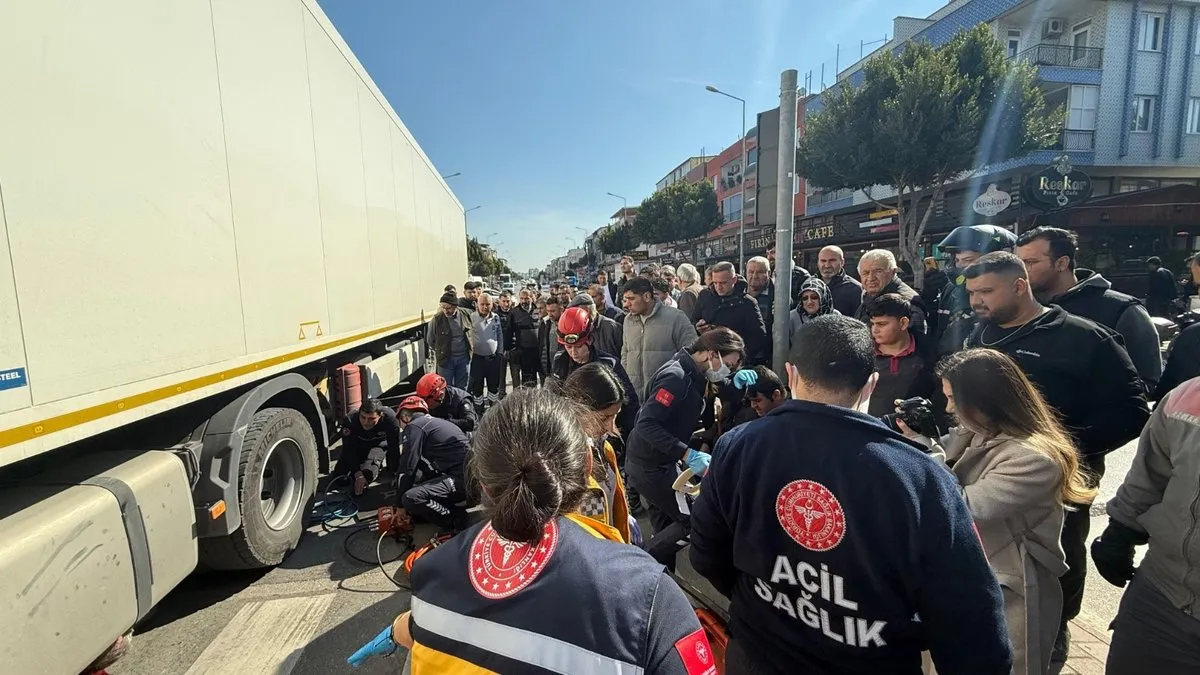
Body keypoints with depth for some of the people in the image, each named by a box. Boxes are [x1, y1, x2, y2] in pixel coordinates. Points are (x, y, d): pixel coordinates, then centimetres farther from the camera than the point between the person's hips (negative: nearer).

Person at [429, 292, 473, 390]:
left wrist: (471, 346, 8)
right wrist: (440, 351, 7)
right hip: (446, 358, -2)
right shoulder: (437, 319, -12)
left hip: (464, 357, 2)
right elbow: (431, 340, 3)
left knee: (462, 388, 14)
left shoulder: (467, 314, -7)